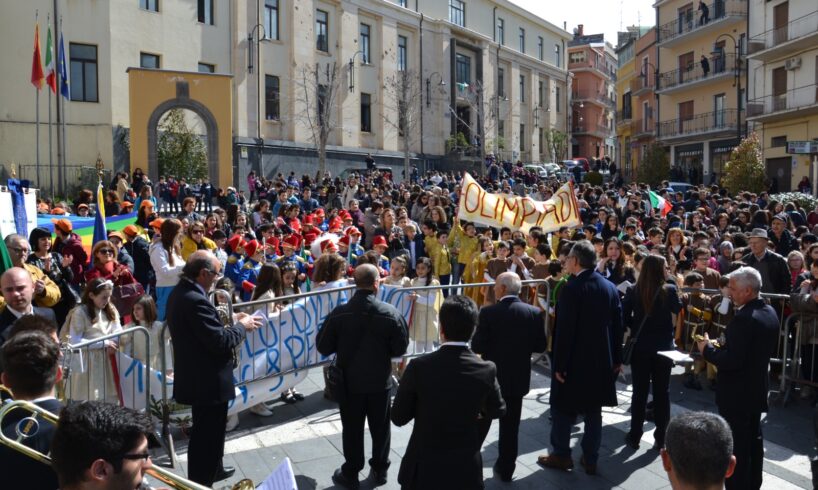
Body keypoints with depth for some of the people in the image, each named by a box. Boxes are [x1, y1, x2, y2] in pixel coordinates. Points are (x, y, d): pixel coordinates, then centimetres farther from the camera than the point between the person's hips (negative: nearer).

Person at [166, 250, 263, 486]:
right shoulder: (195, 300, -28)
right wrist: (241, 326, -12)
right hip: (208, 380, -11)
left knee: (206, 430, 28)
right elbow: (220, 342, -29)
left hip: (196, 376, 11)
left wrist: (231, 320, 4)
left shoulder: (180, 292, 4)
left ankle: (213, 469, 47)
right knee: (208, 434, 7)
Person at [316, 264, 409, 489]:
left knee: (352, 428, 15)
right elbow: (400, 349, -7)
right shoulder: (391, 313, -16)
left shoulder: (339, 313, -17)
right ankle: (379, 470, 33)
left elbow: (323, 347, -8)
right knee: (380, 427, 18)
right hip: (380, 380, 0)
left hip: (350, 380, 0)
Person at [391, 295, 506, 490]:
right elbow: (497, 411, 5)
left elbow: (398, 417, -10)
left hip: (424, 468, -2)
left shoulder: (419, 367, -22)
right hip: (466, 468, 2)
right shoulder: (487, 370, -15)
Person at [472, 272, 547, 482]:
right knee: (510, 427, 14)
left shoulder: (488, 312, -17)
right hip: (518, 378, 2)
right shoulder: (535, 313, -8)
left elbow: (477, 346, -15)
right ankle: (506, 469, 24)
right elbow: (540, 346, -2)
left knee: (480, 423, 15)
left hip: (490, 377, -2)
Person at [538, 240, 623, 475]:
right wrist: (617, 359, 13)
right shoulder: (611, 287, 1)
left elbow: (564, 330, -18)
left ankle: (561, 455, 20)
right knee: (594, 411, 14)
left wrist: (559, 364, -12)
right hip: (601, 360, 6)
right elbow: (617, 326, 5)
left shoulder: (571, 288, -17)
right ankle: (590, 459, 21)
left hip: (574, 360, -6)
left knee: (563, 409, 10)